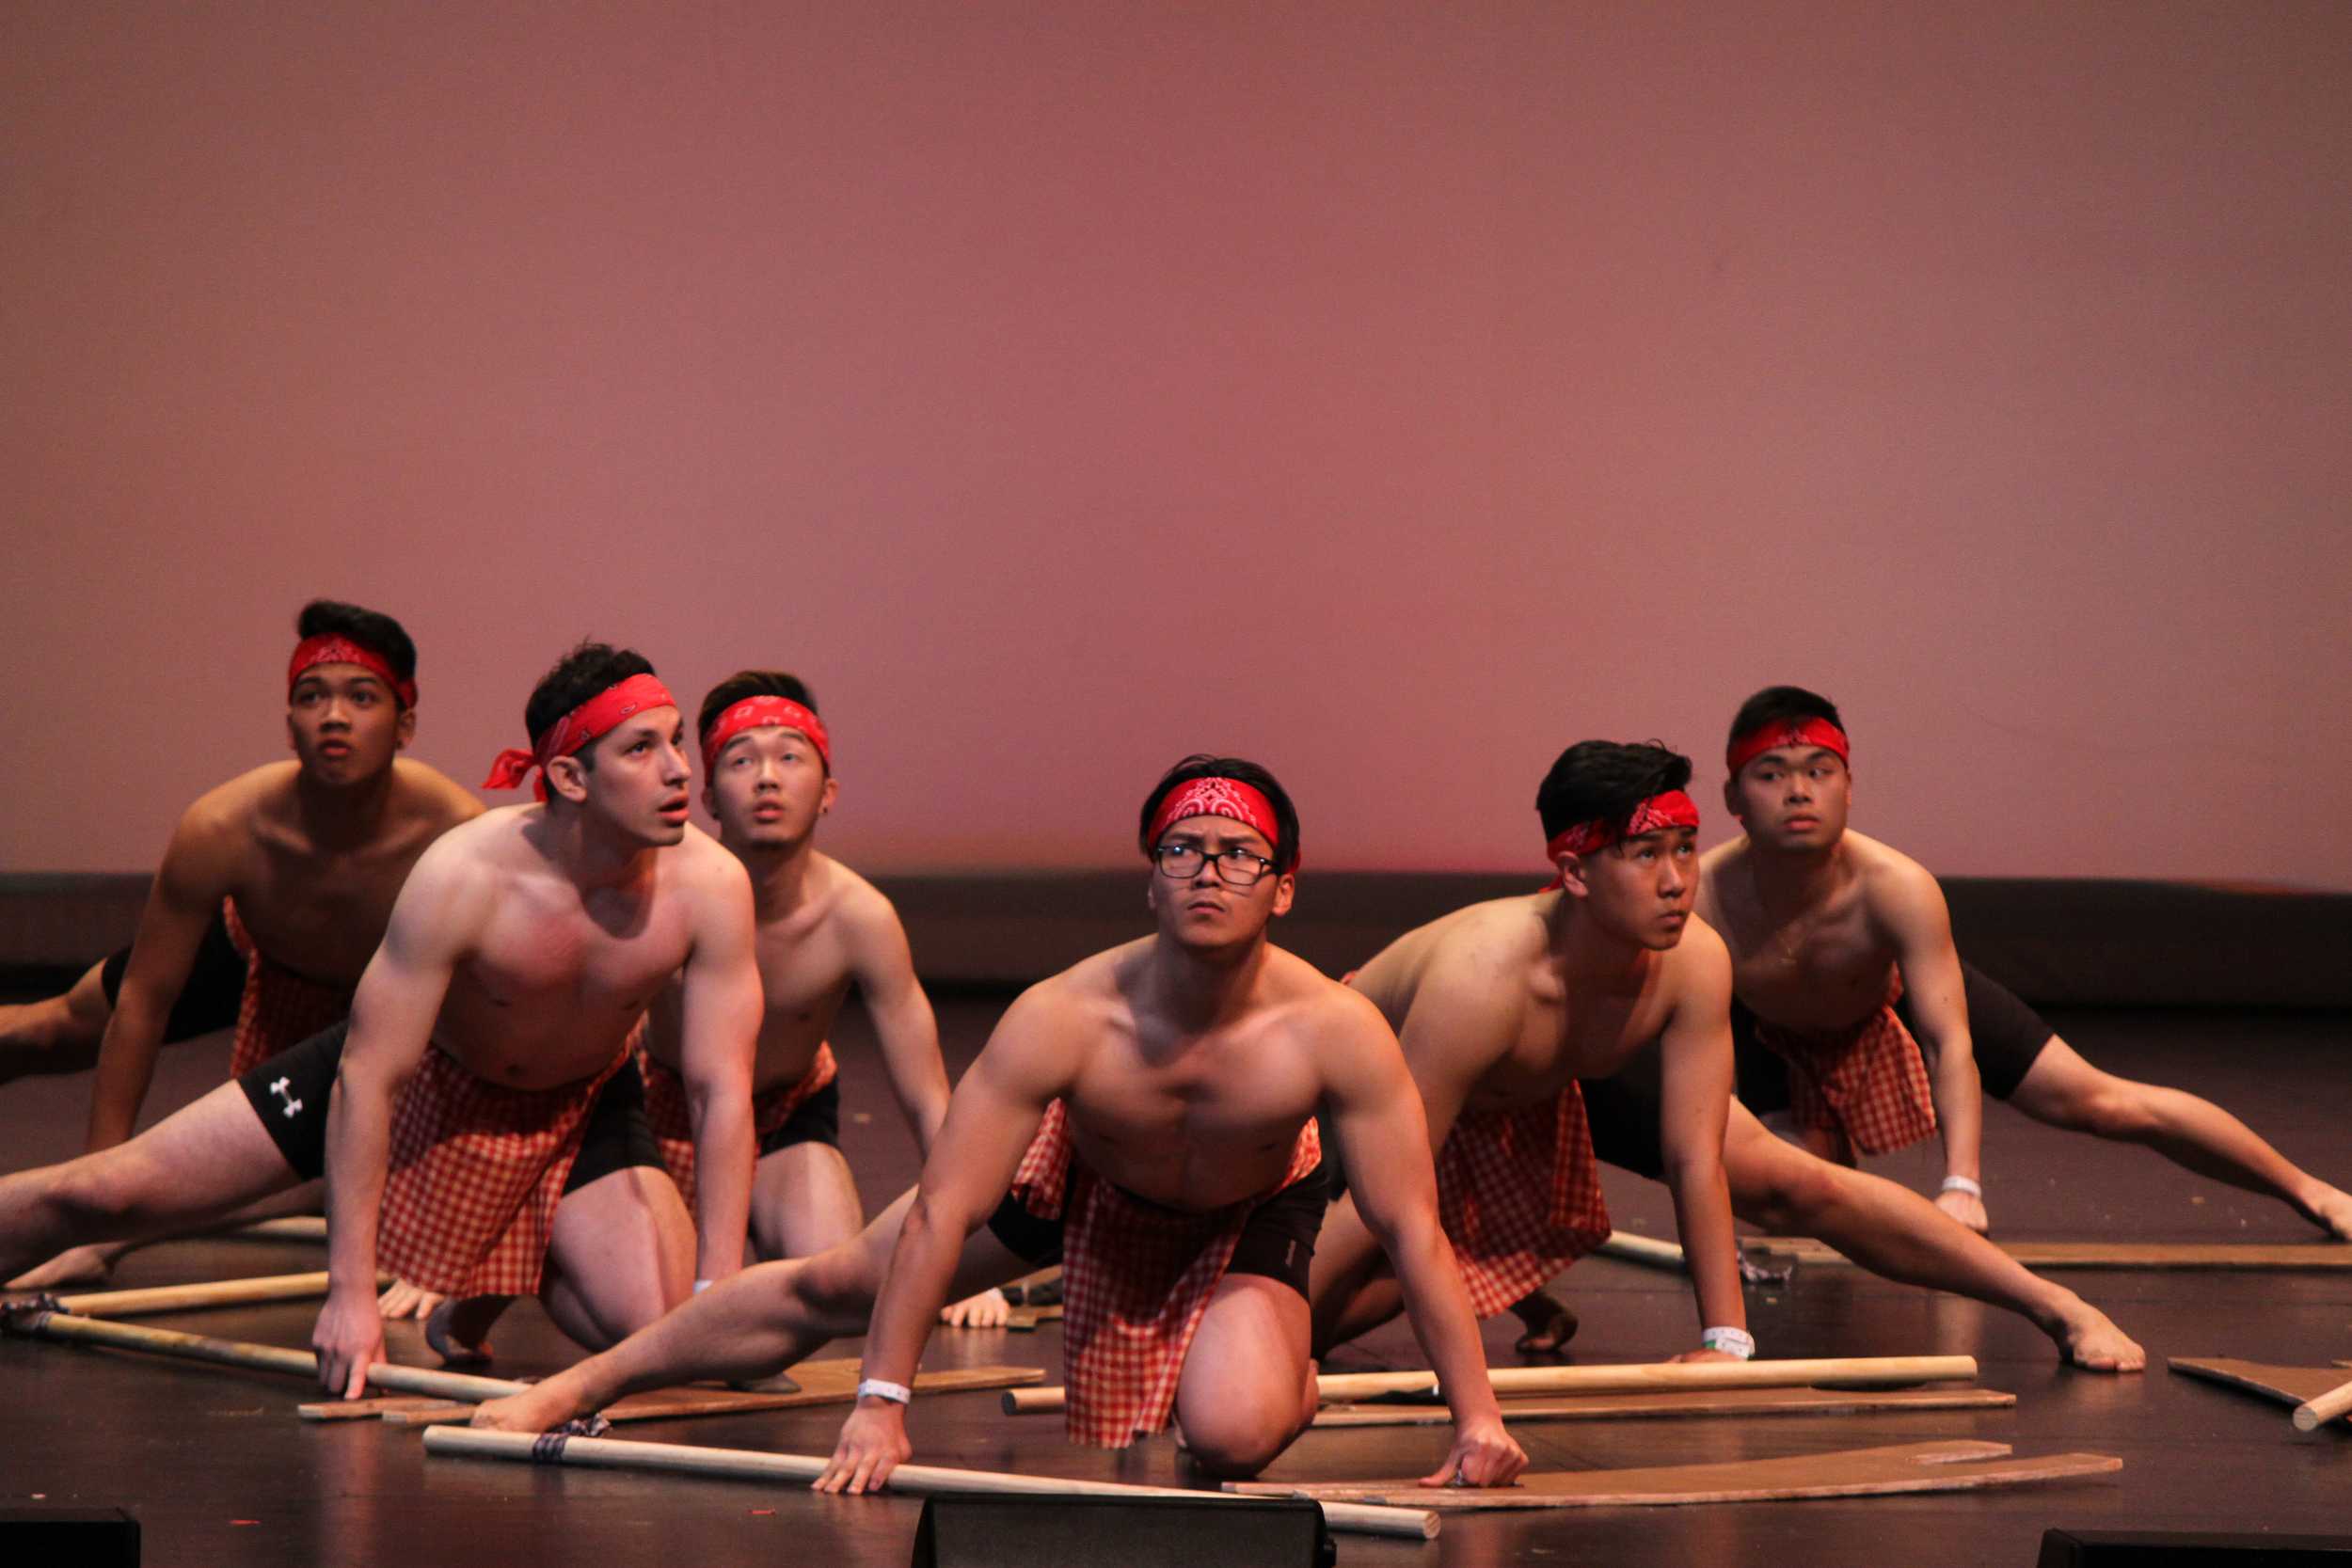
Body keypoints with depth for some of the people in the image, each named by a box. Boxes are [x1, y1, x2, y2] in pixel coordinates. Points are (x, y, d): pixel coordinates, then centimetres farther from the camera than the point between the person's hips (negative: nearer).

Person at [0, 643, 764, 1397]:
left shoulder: (709, 886, -29)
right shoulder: (463, 876, -34)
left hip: (580, 1109, 2)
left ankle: (479, 1301, 15)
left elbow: (723, 1090, -23)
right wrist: (350, 1293, -33)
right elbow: (367, 1078, -31)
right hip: (424, 1067, -2)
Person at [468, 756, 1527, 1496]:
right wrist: (881, 1403, -31)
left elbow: (1411, 1229, -29)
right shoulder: (1063, 1020, -36)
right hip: (1078, 1175, 1)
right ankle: (580, 1385, 28)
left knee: (1229, 1434, -29)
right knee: (829, 1289, 8)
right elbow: (939, 1213, -31)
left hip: (1250, 1214, -1)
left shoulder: (1337, 1033, -37)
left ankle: (1287, 1374, 10)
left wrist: (1476, 1416, -28)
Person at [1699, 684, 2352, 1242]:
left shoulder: (1897, 889, -39)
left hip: (1896, 994, -1)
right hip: (1769, 1028, 1)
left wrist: (1960, 1186, -53)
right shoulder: (1701, 899, -38)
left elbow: (1950, 1044, -39)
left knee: (2100, 1102, -4)